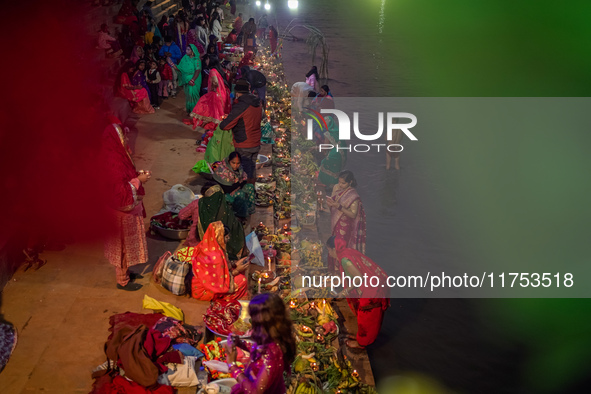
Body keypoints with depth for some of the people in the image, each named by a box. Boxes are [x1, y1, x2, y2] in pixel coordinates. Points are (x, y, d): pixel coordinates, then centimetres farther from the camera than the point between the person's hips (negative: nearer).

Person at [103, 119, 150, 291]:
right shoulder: (113, 162, -31)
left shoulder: (117, 155, 0)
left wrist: (138, 175, 2)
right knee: (122, 245, 8)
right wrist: (139, 180, -21)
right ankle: (122, 281, 26)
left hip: (127, 208, 9)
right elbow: (121, 193, -30)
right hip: (122, 212, -9)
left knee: (126, 244, 24)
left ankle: (125, 272, 42)